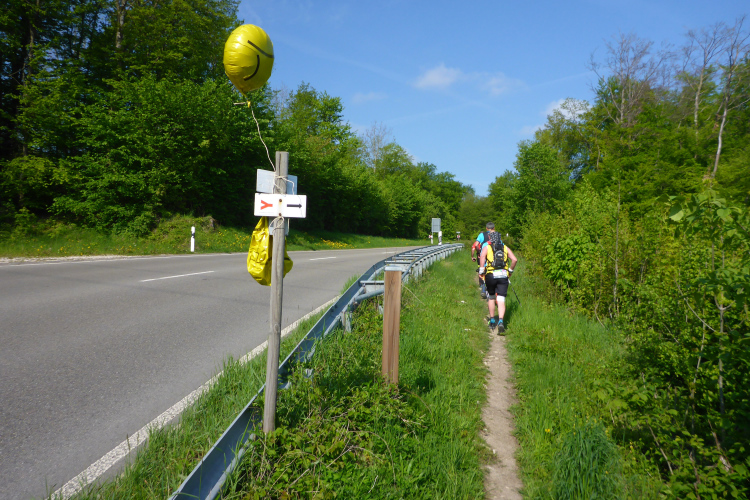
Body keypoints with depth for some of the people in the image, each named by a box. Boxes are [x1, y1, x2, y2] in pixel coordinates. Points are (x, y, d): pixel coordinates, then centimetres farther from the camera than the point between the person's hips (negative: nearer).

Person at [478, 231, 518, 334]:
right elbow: (515, 260, 3)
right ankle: (500, 321, -20)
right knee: (501, 300, -2)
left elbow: (482, 257, -13)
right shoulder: (505, 248, 14)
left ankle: (492, 321, 24)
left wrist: (481, 271, -8)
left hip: (491, 275, -1)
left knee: (491, 298, 18)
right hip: (503, 275, 1)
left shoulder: (486, 247, 8)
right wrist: (510, 271, 16)